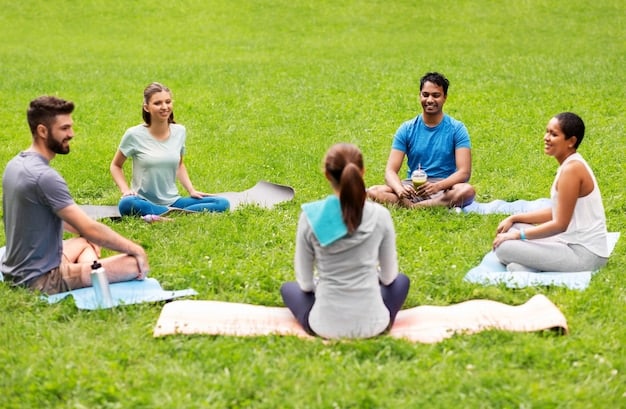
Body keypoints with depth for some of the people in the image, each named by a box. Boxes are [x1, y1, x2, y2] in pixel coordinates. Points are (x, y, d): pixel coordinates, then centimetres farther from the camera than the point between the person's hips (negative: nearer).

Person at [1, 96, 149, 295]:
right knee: (139, 265, -16)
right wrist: (134, 249, -9)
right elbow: (91, 229, -21)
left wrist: (85, 234, 25)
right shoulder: (45, 176, -23)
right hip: (42, 279, -10)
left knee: (85, 241, 34)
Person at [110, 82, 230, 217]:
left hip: (172, 201, 4)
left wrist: (192, 190, 6)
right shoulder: (134, 135, -7)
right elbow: (116, 165, 6)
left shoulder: (179, 131, 4)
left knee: (222, 203, -16)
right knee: (127, 204, -40)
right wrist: (125, 189, -11)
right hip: (144, 202, -4)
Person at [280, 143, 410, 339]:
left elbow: (305, 282, -2)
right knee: (400, 280, 33)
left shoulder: (310, 216, -10)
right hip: (372, 324, 1)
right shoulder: (380, 215, -8)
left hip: (326, 326, -1)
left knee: (288, 287, 32)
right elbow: (388, 276, 5)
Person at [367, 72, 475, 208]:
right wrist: (400, 189, -27)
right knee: (373, 192, -26)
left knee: (467, 190, -35)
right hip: (412, 188, 2)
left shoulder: (456, 129, 0)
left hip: (445, 188, -2)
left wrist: (437, 186, -29)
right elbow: (391, 170, -2)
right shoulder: (407, 129, 5)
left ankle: (411, 207, -32)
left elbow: (464, 172, -9)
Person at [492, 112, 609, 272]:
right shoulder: (570, 164, 10)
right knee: (512, 229, 15)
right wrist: (514, 218, 11)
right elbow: (556, 212, 16)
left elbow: (560, 224, -19)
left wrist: (517, 235, -11)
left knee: (503, 247, -18)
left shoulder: (571, 169, -20)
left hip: (584, 253, -10)